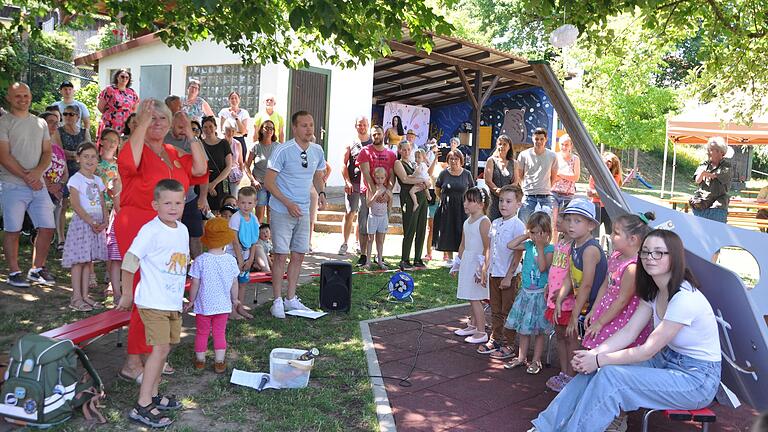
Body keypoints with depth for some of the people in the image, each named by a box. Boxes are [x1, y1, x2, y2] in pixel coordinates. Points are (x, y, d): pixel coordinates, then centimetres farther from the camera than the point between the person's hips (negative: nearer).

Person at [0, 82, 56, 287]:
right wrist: (26, 177, -13)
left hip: (38, 184, 5)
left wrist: (37, 172, -8)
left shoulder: (40, 123, 15)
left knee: (47, 227, 4)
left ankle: (37, 269, 18)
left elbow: (47, 152, 10)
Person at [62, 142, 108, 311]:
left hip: (97, 223, 6)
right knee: (79, 260, -4)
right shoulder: (75, 179, -6)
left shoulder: (98, 180, 13)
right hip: (81, 222, -6)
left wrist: (105, 220, -5)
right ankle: (76, 298, 0)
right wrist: (91, 221, -19)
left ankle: (85, 296, 14)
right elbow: (76, 205, -14)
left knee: (88, 260, 9)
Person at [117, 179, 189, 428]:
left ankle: (153, 395, 28)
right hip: (153, 302, -8)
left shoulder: (183, 230, 9)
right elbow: (129, 262, -13)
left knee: (164, 348, 14)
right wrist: (127, 295, -6)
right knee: (161, 347, -13)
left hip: (174, 302, 8)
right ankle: (142, 406, -8)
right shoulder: (151, 230, -15)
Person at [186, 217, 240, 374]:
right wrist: (234, 299, 17)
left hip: (204, 305, -2)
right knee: (220, 333, 13)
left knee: (201, 333, 14)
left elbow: (195, 284, -10)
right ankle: (219, 362, 15)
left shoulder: (200, 260, -15)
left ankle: (200, 361, 25)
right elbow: (234, 283, 1)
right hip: (223, 305, 2)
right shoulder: (230, 260, -7)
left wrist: (191, 301, 5)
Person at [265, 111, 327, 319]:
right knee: (281, 255, -2)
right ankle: (277, 301, 9)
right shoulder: (283, 150, -14)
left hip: (303, 212, 6)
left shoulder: (317, 151, 3)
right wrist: (288, 203, -21)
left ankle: (291, 299, 23)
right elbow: (269, 181, -13)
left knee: (299, 255, 10)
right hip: (282, 211, -5)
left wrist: (321, 193, -3)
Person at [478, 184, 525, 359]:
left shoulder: (518, 225, -13)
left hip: (509, 276, -7)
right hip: (494, 273, 7)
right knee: (495, 310, 16)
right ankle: (495, 340, 27)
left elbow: (518, 253, -15)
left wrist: (509, 276, -16)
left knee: (508, 312, 3)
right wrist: (485, 269, 14)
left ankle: (508, 345, 12)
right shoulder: (495, 223, 8)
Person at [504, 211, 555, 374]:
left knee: (538, 330, 5)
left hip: (539, 294, -6)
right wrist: (525, 236, 0)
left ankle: (536, 361, 17)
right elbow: (510, 246, 5)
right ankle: (521, 357, 27)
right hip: (525, 292, 6)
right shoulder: (529, 245, 4)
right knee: (523, 328, 15)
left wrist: (540, 246, -22)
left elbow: (543, 267, -24)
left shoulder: (549, 249, -12)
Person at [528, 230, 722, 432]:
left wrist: (599, 360, -19)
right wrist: (593, 354, -15)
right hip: (667, 361, 8)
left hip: (697, 378, -8)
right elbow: (628, 332, -1)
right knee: (594, 369, -9)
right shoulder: (653, 292, 3)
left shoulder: (685, 298, -26)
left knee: (610, 377, -25)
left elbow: (647, 351, -23)